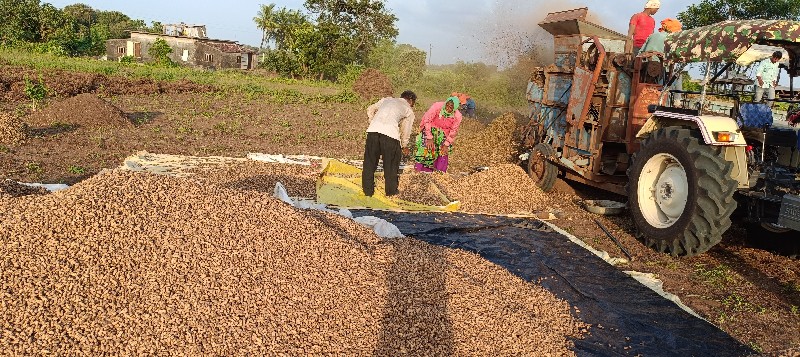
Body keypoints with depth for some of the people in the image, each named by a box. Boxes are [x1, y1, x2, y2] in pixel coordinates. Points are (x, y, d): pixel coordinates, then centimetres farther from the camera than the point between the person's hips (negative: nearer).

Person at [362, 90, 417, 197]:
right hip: (390, 133, -3)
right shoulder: (409, 111, 20)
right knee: (391, 164, 15)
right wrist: (404, 146, 38)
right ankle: (391, 191, 25)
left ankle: (368, 190, 21)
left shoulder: (387, 99, 29)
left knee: (369, 161, 14)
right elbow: (406, 132, 24)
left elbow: (370, 110, 26)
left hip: (372, 130, 3)